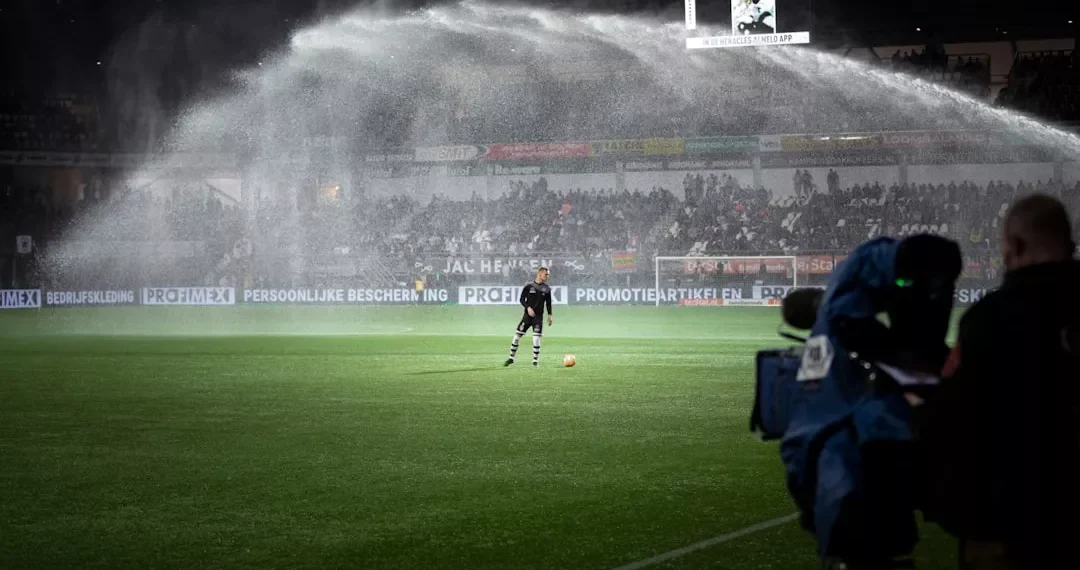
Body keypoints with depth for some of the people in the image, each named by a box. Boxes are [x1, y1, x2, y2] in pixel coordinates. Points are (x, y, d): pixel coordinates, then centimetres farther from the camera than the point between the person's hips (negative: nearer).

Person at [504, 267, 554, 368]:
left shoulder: (547, 289, 5)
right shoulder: (529, 286, -3)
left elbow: (548, 303, 13)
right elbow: (522, 299, -1)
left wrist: (549, 315, 7)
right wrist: (528, 307, -17)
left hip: (538, 316, 1)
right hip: (527, 315, -1)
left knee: (536, 338, -8)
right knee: (517, 336, 0)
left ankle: (535, 360, 3)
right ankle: (511, 358, 13)